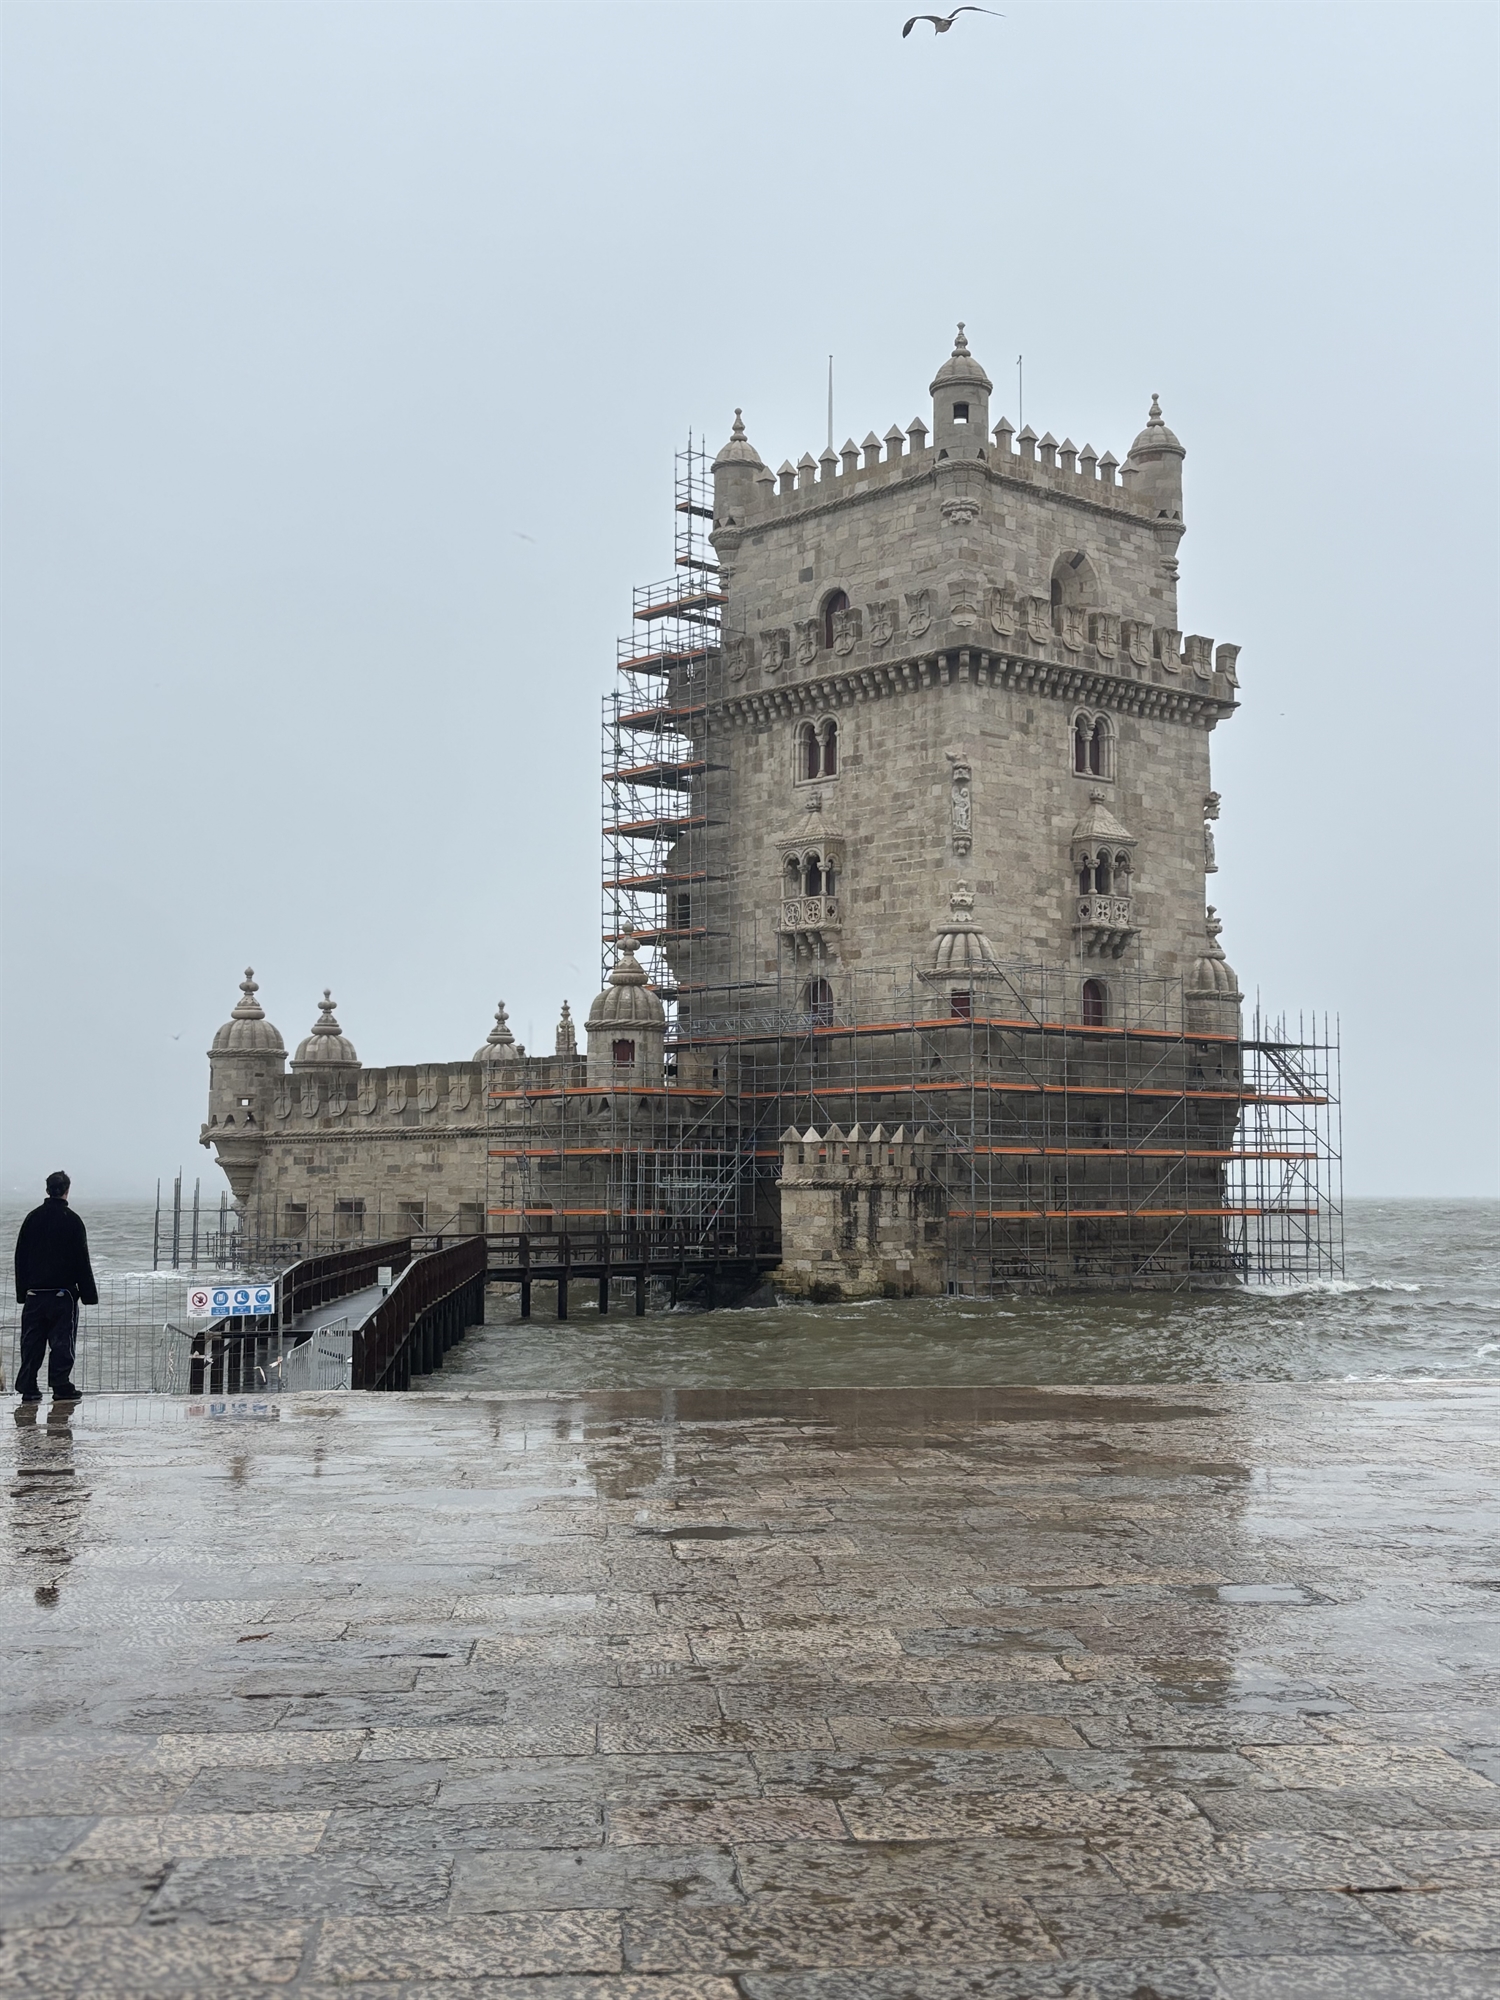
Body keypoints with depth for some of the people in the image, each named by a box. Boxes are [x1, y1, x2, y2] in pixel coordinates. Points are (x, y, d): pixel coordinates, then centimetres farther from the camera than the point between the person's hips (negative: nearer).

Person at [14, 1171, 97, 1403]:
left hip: (34, 1292, 4)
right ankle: (61, 1387, -2)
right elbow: (82, 1261, -5)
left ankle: (28, 1388, 7)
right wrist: (88, 1294, -1)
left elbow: (20, 1257, 10)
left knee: (32, 1341, 8)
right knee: (62, 1341, 0)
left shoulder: (32, 1218, 6)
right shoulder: (72, 1220, -6)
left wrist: (22, 1291, 15)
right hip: (63, 1292, -4)